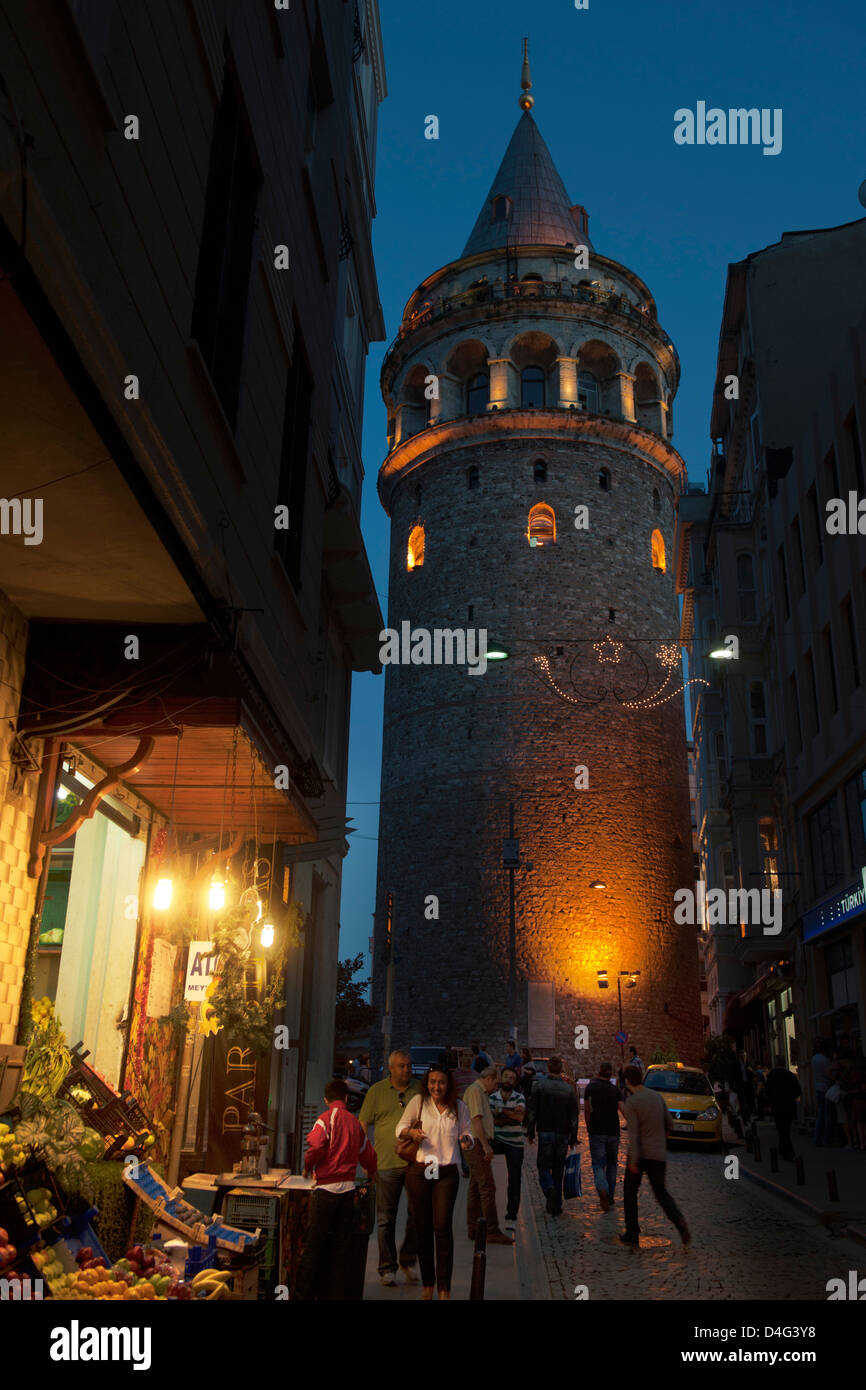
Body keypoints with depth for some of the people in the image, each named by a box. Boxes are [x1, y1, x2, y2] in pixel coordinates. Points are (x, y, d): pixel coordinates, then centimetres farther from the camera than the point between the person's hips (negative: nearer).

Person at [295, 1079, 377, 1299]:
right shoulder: (354, 1122, 10)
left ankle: (303, 1294, 4)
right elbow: (368, 1154, 20)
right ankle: (334, 1293, 15)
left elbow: (315, 1146, -20)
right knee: (340, 1245, 12)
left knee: (314, 1245, 1)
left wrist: (307, 1167, 0)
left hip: (327, 1188, -5)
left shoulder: (327, 1117, -6)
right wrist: (371, 1172, 41)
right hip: (348, 1189, 5)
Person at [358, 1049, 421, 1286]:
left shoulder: (421, 1090, 7)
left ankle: (408, 1261, 23)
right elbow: (363, 1124, 4)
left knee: (417, 1215, 3)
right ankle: (387, 1268, 16)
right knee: (386, 1219, 5)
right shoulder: (377, 1091, 3)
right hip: (386, 1163, -1)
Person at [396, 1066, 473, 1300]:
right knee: (423, 1228, 6)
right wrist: (411, 1132, -14)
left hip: (447, 1173, 0)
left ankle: (444, 1287, 1)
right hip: (418, 1172, 0)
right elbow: (400, 1128, 8)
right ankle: (427, 1283, 22)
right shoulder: (418, 1101, 0)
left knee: (443, 1228, -8)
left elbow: (467, 1132, 13)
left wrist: (466, 1140, -10)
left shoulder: (458, 1107, 4)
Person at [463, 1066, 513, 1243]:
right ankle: (492, 1231, -12)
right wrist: (485, 1144, -21)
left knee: (476, 1187, 12)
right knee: (487, 1187, -11)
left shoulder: (481, 1092, 21)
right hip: (477, 1143, -11)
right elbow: (476, 1119, -20)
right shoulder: (475, 1090, -11)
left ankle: (473, 1229, 16)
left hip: (479, 1144, 11)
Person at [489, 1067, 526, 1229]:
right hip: (496, 1140, 0)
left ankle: (510, 1217, 10)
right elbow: (491, 1120, -12)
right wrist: (512, 1116, -16)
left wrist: (501, 1111, -14)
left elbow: (520, 1116, -20)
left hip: (515, 1144, 0)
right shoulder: (492, 1098, 0)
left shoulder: (519, 1098, -2)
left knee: (514, 1181, 1)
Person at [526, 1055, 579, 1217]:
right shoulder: (569, 1089, 4)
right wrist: (573, 1138, 11)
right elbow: (574, 1116, 6)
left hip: (545, 1133, -3)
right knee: (558, 1170, 11)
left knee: (544, 1167, 5)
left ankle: (549, 1189, -24)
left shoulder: (539, 1085, -4)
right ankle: (556, 1207, 12)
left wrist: (531, 1133, 2)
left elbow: (532, 1112, -5)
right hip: (563, 1134, 3)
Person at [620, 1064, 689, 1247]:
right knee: (660, 1191, 17)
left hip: (640, 1153, -4)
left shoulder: (631, 1103, -12)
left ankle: (632, 1233, 13)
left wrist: (633, 1161, -21)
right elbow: (668, 1124, 13)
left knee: (630, 1192, 13)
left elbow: (633, 1133, -19)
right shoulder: (657, 1097, 5)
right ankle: (677, 1219, -10)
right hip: (659, 1154, 4)